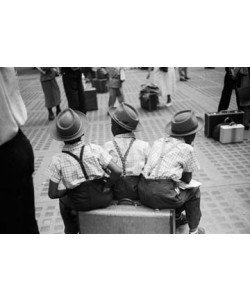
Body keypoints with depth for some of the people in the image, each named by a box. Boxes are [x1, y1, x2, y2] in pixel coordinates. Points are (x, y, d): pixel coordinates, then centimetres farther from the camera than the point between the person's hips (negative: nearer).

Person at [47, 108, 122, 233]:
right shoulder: (94, 150, -19)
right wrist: (107, 186, -4)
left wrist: (67, 191, 3)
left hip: (79, 204, 0)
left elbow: (52, 194, -15)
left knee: (63, 200, 33)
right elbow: (117, 171, -21)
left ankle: (71, 232, 50)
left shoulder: (57, 161, -18)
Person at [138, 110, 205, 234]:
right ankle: (194, 231, 31)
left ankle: (177, 218, 48)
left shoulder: (159, 142, 14)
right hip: (162, 196, -6)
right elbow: (187, 179, 7)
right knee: (194, 190, 21)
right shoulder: (187, 149, -3)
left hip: (143, 193, 7)